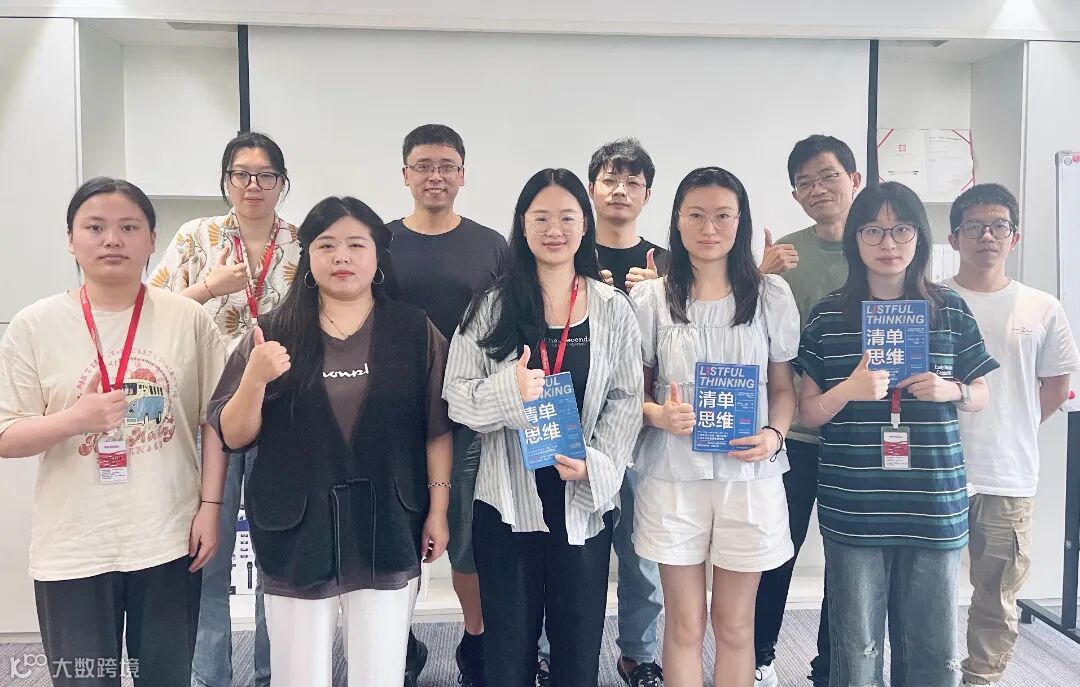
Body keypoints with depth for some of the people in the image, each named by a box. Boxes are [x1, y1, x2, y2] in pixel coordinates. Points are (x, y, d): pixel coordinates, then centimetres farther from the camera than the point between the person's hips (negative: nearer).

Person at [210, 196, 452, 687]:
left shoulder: (415, 330, 0)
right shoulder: (273, 332, 1)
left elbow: (437, 428, 3)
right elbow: (233, 436, 0)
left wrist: (438, 508, 0)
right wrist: (255, 377, -17)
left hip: (387, 528, 0)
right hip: (297, 529, 1)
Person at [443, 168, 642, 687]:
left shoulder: (613, 309, 4)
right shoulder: (492, 306, 1)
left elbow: (627, 400, 2)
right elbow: (456, 394, -3)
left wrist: (596, 464, -12)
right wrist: (508, 390, -22)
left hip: (586, 500, 1)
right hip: (509, 498, -1)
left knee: (579, 644, 12)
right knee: (509, 645, 11)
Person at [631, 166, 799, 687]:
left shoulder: (771, 295, 3)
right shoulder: (649, 299, 0)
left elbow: (783, 387, 8)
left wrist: (773, 434, -11)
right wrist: (658, 414, -17)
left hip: (749, 477, 1)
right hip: (673, 478, 0)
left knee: (735, 624, 12)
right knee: (685, 624, 10)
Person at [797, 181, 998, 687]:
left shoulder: (950, 310, 5)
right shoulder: (828, 316, 1)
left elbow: (980, 396, 14)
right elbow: (807, 413, 3)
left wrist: (951, 391, -8)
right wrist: (849, 389, -16)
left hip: (934, 506, 2)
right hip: (853, 508, -1)